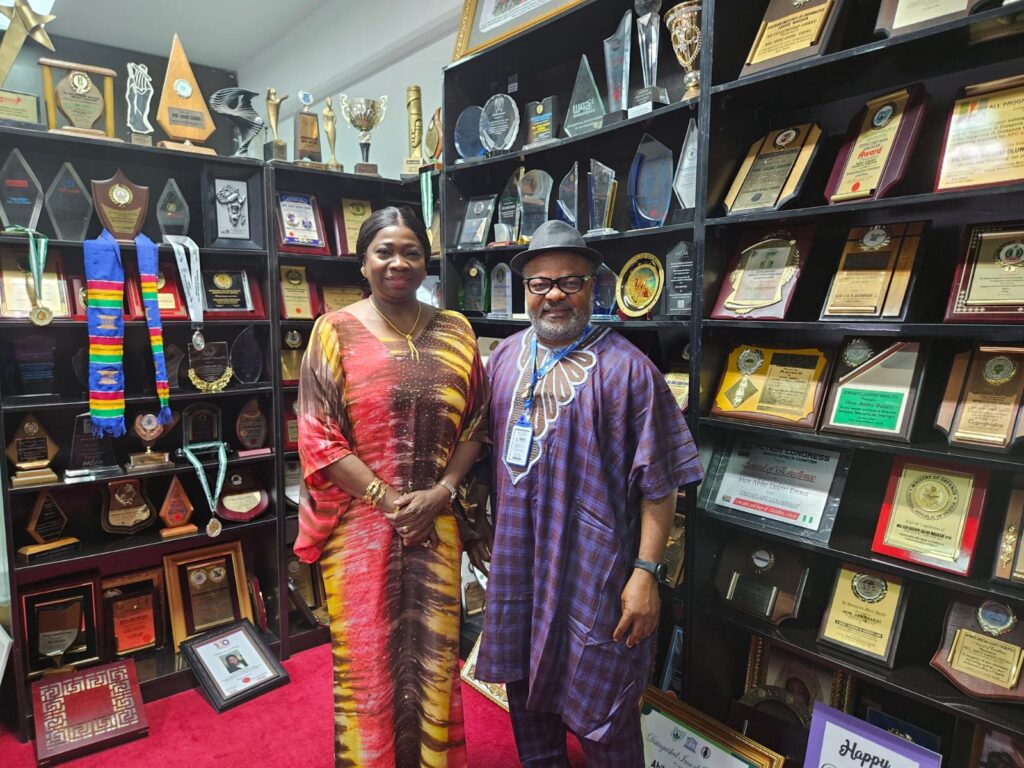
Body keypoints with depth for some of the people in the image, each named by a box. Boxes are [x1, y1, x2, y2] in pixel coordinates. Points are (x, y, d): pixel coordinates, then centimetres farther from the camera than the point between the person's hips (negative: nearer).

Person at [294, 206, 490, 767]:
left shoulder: (455, 332, 3)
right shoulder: (335, 331, -4)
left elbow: (475, 425, 4)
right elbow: (317, 437, -8)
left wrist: (439, 494, -9)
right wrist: (387, 498, -13)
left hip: (436, 523, 2)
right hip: (359, 522, -2)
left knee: (433, 654, 14)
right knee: (367, 656, 12)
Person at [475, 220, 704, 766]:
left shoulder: (624, 368, -13)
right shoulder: (504, 358, 5)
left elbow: (659, 484, -13)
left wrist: (645, 573, -15)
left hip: (593, 569, -5)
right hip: (516, 560, 6)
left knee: (598, 710, 8)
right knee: (524, 683, 22)